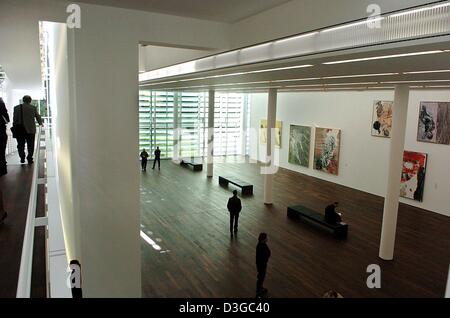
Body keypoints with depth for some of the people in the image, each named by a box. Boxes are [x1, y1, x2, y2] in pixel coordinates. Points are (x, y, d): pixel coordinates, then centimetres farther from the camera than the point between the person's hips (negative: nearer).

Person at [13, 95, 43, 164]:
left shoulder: (17, 108, 0)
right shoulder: (33, 108, -1)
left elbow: (15, 119, -2)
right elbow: (38, 117, 10)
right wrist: (41, 123, 30)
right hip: (31, 130, 0)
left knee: (21, 145, 12)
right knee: (30, 145, 6)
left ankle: (22, 158, 10)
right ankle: (30, 159, 6)